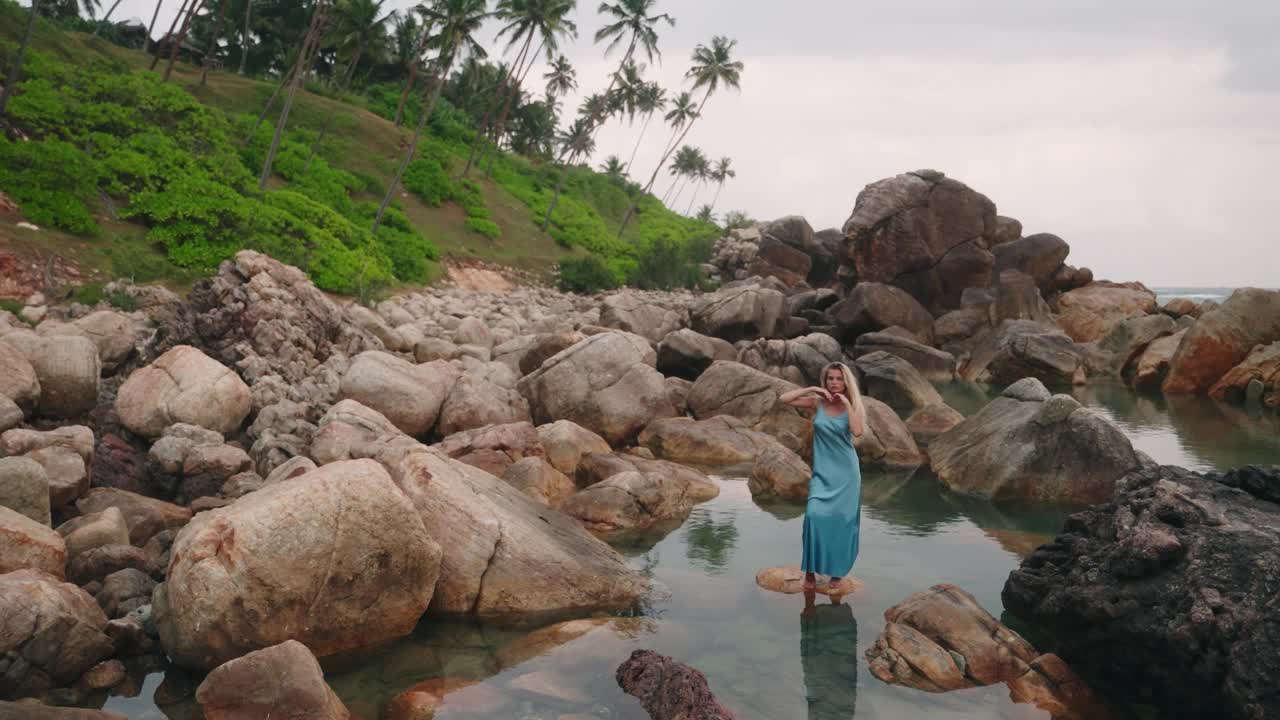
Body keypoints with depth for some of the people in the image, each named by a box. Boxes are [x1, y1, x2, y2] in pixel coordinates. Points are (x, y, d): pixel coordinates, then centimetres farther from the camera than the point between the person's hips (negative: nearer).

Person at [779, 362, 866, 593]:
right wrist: (812, 389, -12)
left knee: (842, 520, 3)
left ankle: (836, 572, 19)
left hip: (846, 472, 0)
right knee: (815, 515, -17)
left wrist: (847, 403, -18)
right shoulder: (817, 403, -1)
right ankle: (810, 571, -5)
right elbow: (784, 398, -9)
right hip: (822, 472, 0)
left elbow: (857, 431, -22)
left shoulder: (853, 407, -2)